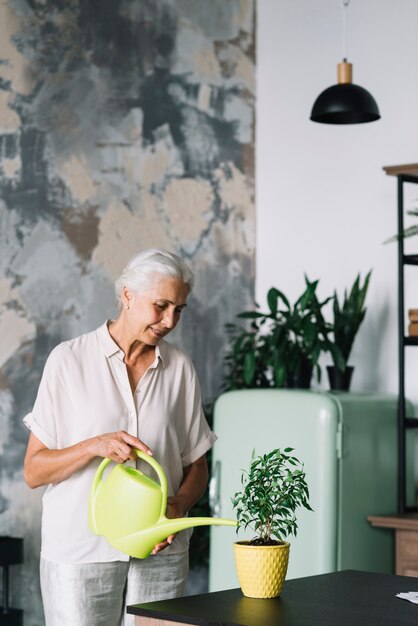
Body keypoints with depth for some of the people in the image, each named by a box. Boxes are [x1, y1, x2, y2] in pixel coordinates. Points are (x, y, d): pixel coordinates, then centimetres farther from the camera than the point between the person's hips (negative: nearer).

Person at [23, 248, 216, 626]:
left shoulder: (180, 368, 5)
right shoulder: (69, 360, -3)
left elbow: (197, 467, 10)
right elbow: (34, 472, -4)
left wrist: (179, 505, -11)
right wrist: (94, 446, -20)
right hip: (82, 550, -2)